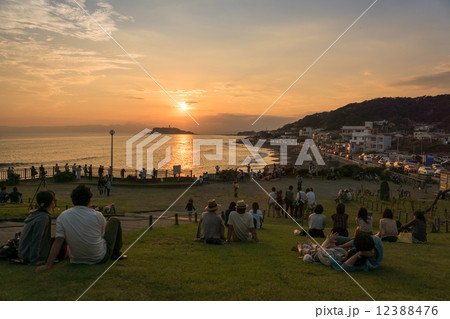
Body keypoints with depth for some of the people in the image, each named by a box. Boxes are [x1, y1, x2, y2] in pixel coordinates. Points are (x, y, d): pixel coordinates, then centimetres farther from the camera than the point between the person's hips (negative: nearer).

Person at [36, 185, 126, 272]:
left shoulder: (62, 217, -12)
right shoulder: (97, 216, -18)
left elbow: (58, 241, -15)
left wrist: (48, 265, -10)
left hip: (76, 260, 4)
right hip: (100, 258, -3)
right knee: (114, 221, 17)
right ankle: (116, 253, 29)